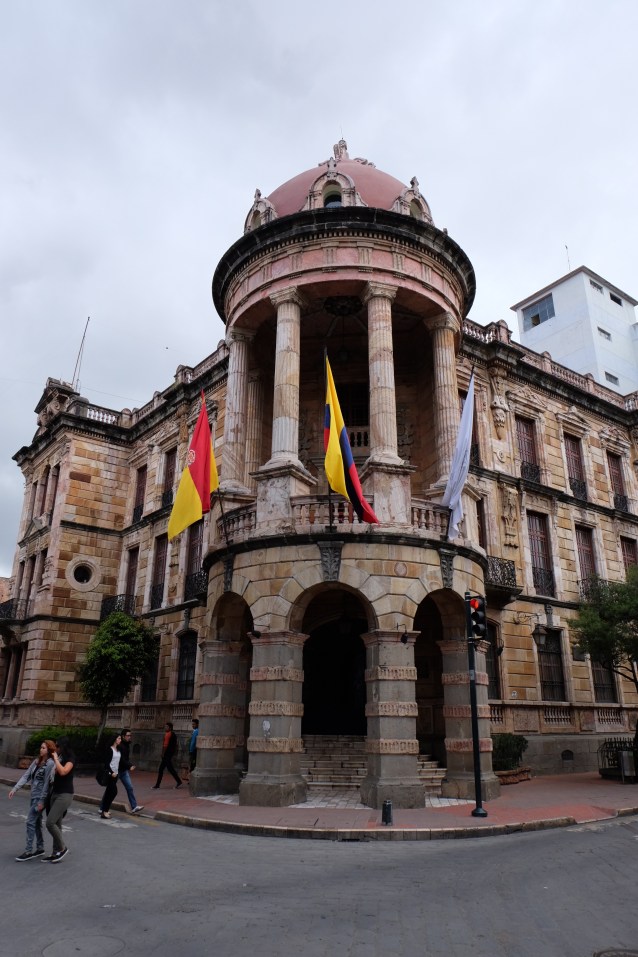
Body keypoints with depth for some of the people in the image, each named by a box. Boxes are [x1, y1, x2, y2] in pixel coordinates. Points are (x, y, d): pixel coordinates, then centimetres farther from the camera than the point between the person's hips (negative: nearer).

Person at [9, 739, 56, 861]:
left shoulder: (50, 764, -17)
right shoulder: (37, 761, 8)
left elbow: (47, 783, -18)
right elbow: (26, 776, 7)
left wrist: (42, 801, -17)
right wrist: (15, 788, -4)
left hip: (41, 797, -8)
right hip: (34, 796, 8)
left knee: (30, 821, -7)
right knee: (37, 822, 14)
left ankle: (28, 851, 2)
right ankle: (40, 848, 25)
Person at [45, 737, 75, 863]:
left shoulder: (70, 759, -11)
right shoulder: (60, 758, 14)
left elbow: (63, 772, -27)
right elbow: (57, 774, 17)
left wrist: (55, 759, -17)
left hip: (65, 795, -8)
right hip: (56, 793, 8)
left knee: (50, 823, -12)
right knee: (56, 824, 9)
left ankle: (62, 848, 3)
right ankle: (56, 852, 17)